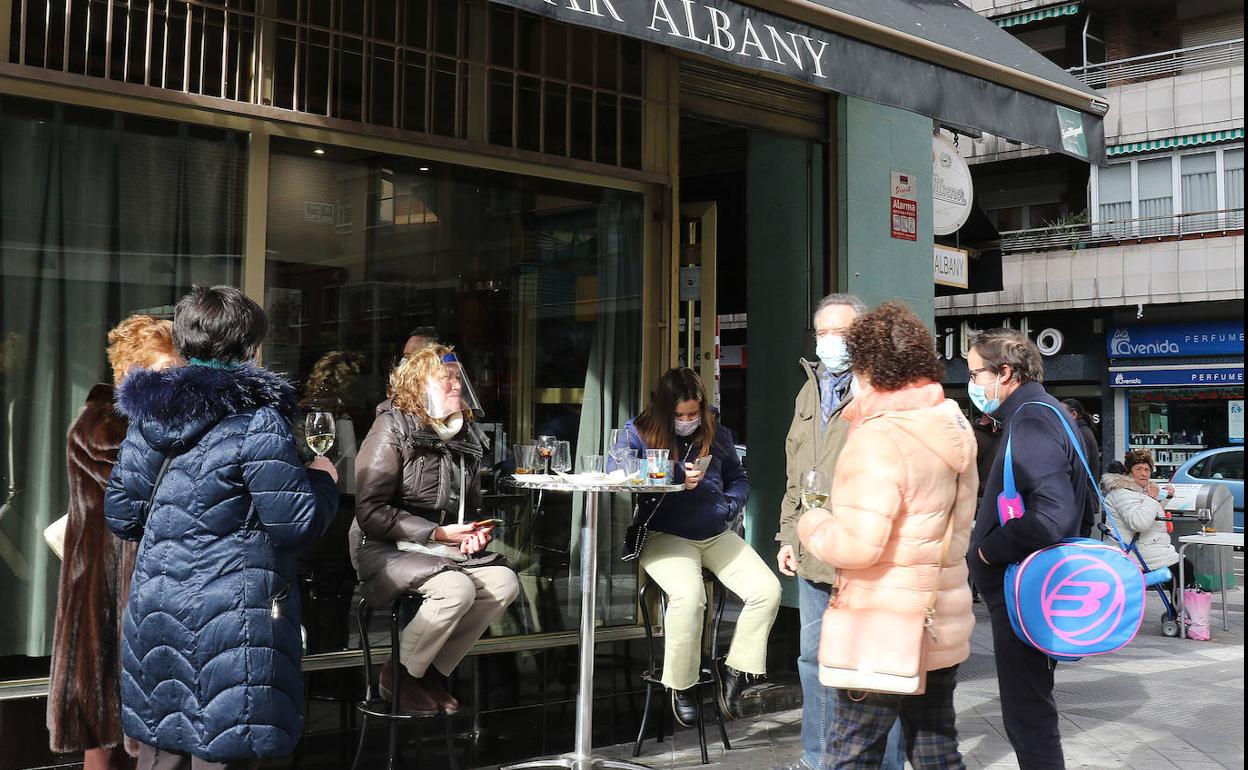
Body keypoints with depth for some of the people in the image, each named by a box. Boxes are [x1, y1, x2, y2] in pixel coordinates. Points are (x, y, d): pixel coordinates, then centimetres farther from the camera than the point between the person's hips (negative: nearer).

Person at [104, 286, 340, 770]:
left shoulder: (146, 416, 6)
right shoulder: (257, 420, -14)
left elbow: (122, 514, 11)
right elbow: (297, 525, -13)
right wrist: (321, 481, 5)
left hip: (156, 608, 6)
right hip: (231, 618, -6)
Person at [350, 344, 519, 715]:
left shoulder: (465, 435, 12)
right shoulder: (392, 428, -11)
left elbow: (470, 504, 25)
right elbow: (370, 511, -17)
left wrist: (474, 532, 1)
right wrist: (437, 534, -20)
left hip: (446, 546, 7)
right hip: (387, 549, -7)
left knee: (505, 582, -16)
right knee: (456, 588, -32)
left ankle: (435, 671, -2)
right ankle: (398, 676, -9)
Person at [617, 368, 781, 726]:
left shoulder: (716, 434, 14)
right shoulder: (639, 432, 2)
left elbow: (738, 479, 23)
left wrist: (729, 508, 1)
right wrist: (676, 476, -17)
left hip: (717, 536, 5)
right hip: (666, 536, -5)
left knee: (768, 590, -16)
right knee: (688, 595, -34)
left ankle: (736, 670, 4)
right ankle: (682, 686, -11)